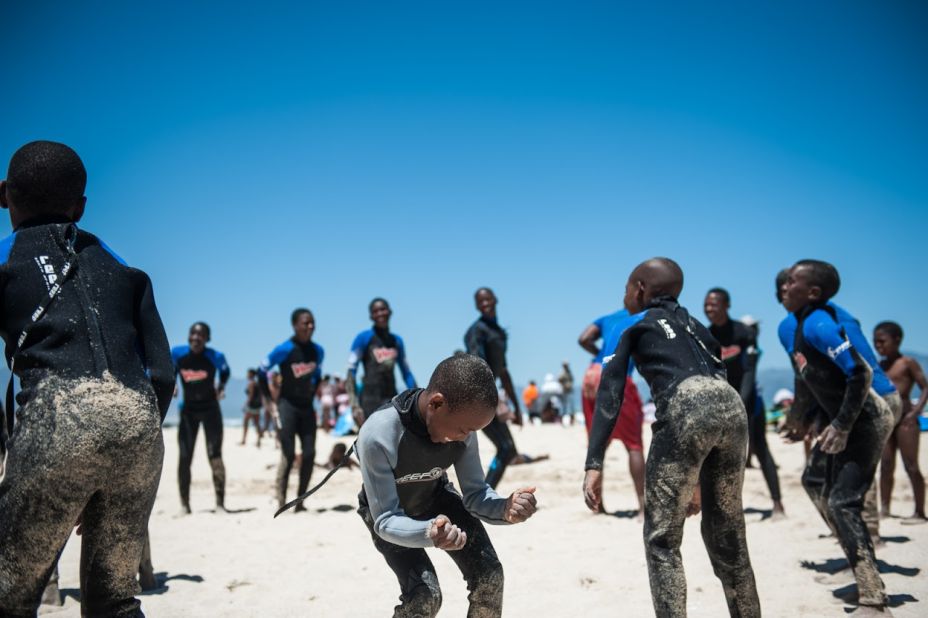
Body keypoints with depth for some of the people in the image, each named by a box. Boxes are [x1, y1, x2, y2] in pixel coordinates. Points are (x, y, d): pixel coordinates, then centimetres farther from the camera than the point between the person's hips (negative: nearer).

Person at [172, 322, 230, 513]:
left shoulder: (215, 357, -14)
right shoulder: (177, 353, -9)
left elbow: (225, 371, 8)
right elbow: (170, 372, 12)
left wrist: (221, 386, -3)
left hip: (210, 409, -2)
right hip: (188, 410, 2)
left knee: (215, 457, -9)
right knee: (184, 458, 1)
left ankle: (220, 503, -5)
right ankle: (184, 504, 12)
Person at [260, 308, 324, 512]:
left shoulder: (318, 351, 3)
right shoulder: (284, 350, -14)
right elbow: (262, 372, -8)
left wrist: (312, 393, 11)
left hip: (306, 407, 6)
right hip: (287, 406, -6)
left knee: (309, 453, 1)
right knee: (288, 454, -10)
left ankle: (300, 501, 10)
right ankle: (281, 502, -3)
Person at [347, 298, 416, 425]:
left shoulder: (397, 340, 15)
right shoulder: (364, 338, 0)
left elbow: (406, 372, 20)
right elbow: (351, 371, -5)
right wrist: (354, 404, -15)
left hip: (392, 400, 5)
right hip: (370, 400, -5)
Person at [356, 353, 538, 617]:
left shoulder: (459, 424, -25)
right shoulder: (378, 436, -40)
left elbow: (475, 493, -17)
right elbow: (386, 521, -35)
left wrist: (505, 509, -40)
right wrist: (429, 532, -55)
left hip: (435, 499, 4)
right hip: (390, 512, -4)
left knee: (489, 574, -10)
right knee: (424, 594, -22)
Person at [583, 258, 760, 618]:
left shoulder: (634, 327, 19)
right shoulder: (691, 325, 35)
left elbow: (610, 394, 6)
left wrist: (594, 464, 0)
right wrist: (696, 479, 37)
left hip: (687, 407, -6)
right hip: (731, 405, 6)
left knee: (661, 539, 4)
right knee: (726, 535, 19)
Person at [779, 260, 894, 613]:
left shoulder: (818, 324, -21)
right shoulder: (804, 325, 8)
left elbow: (860, 373, -26)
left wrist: (841, 426, -25)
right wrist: (805, 421, 24)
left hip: (865, 421, -11)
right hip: (844, 420, 11)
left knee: (842, 502, -13)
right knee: (815, 481, 21)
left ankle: (872, 599, -10)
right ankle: (858, 559, 33)